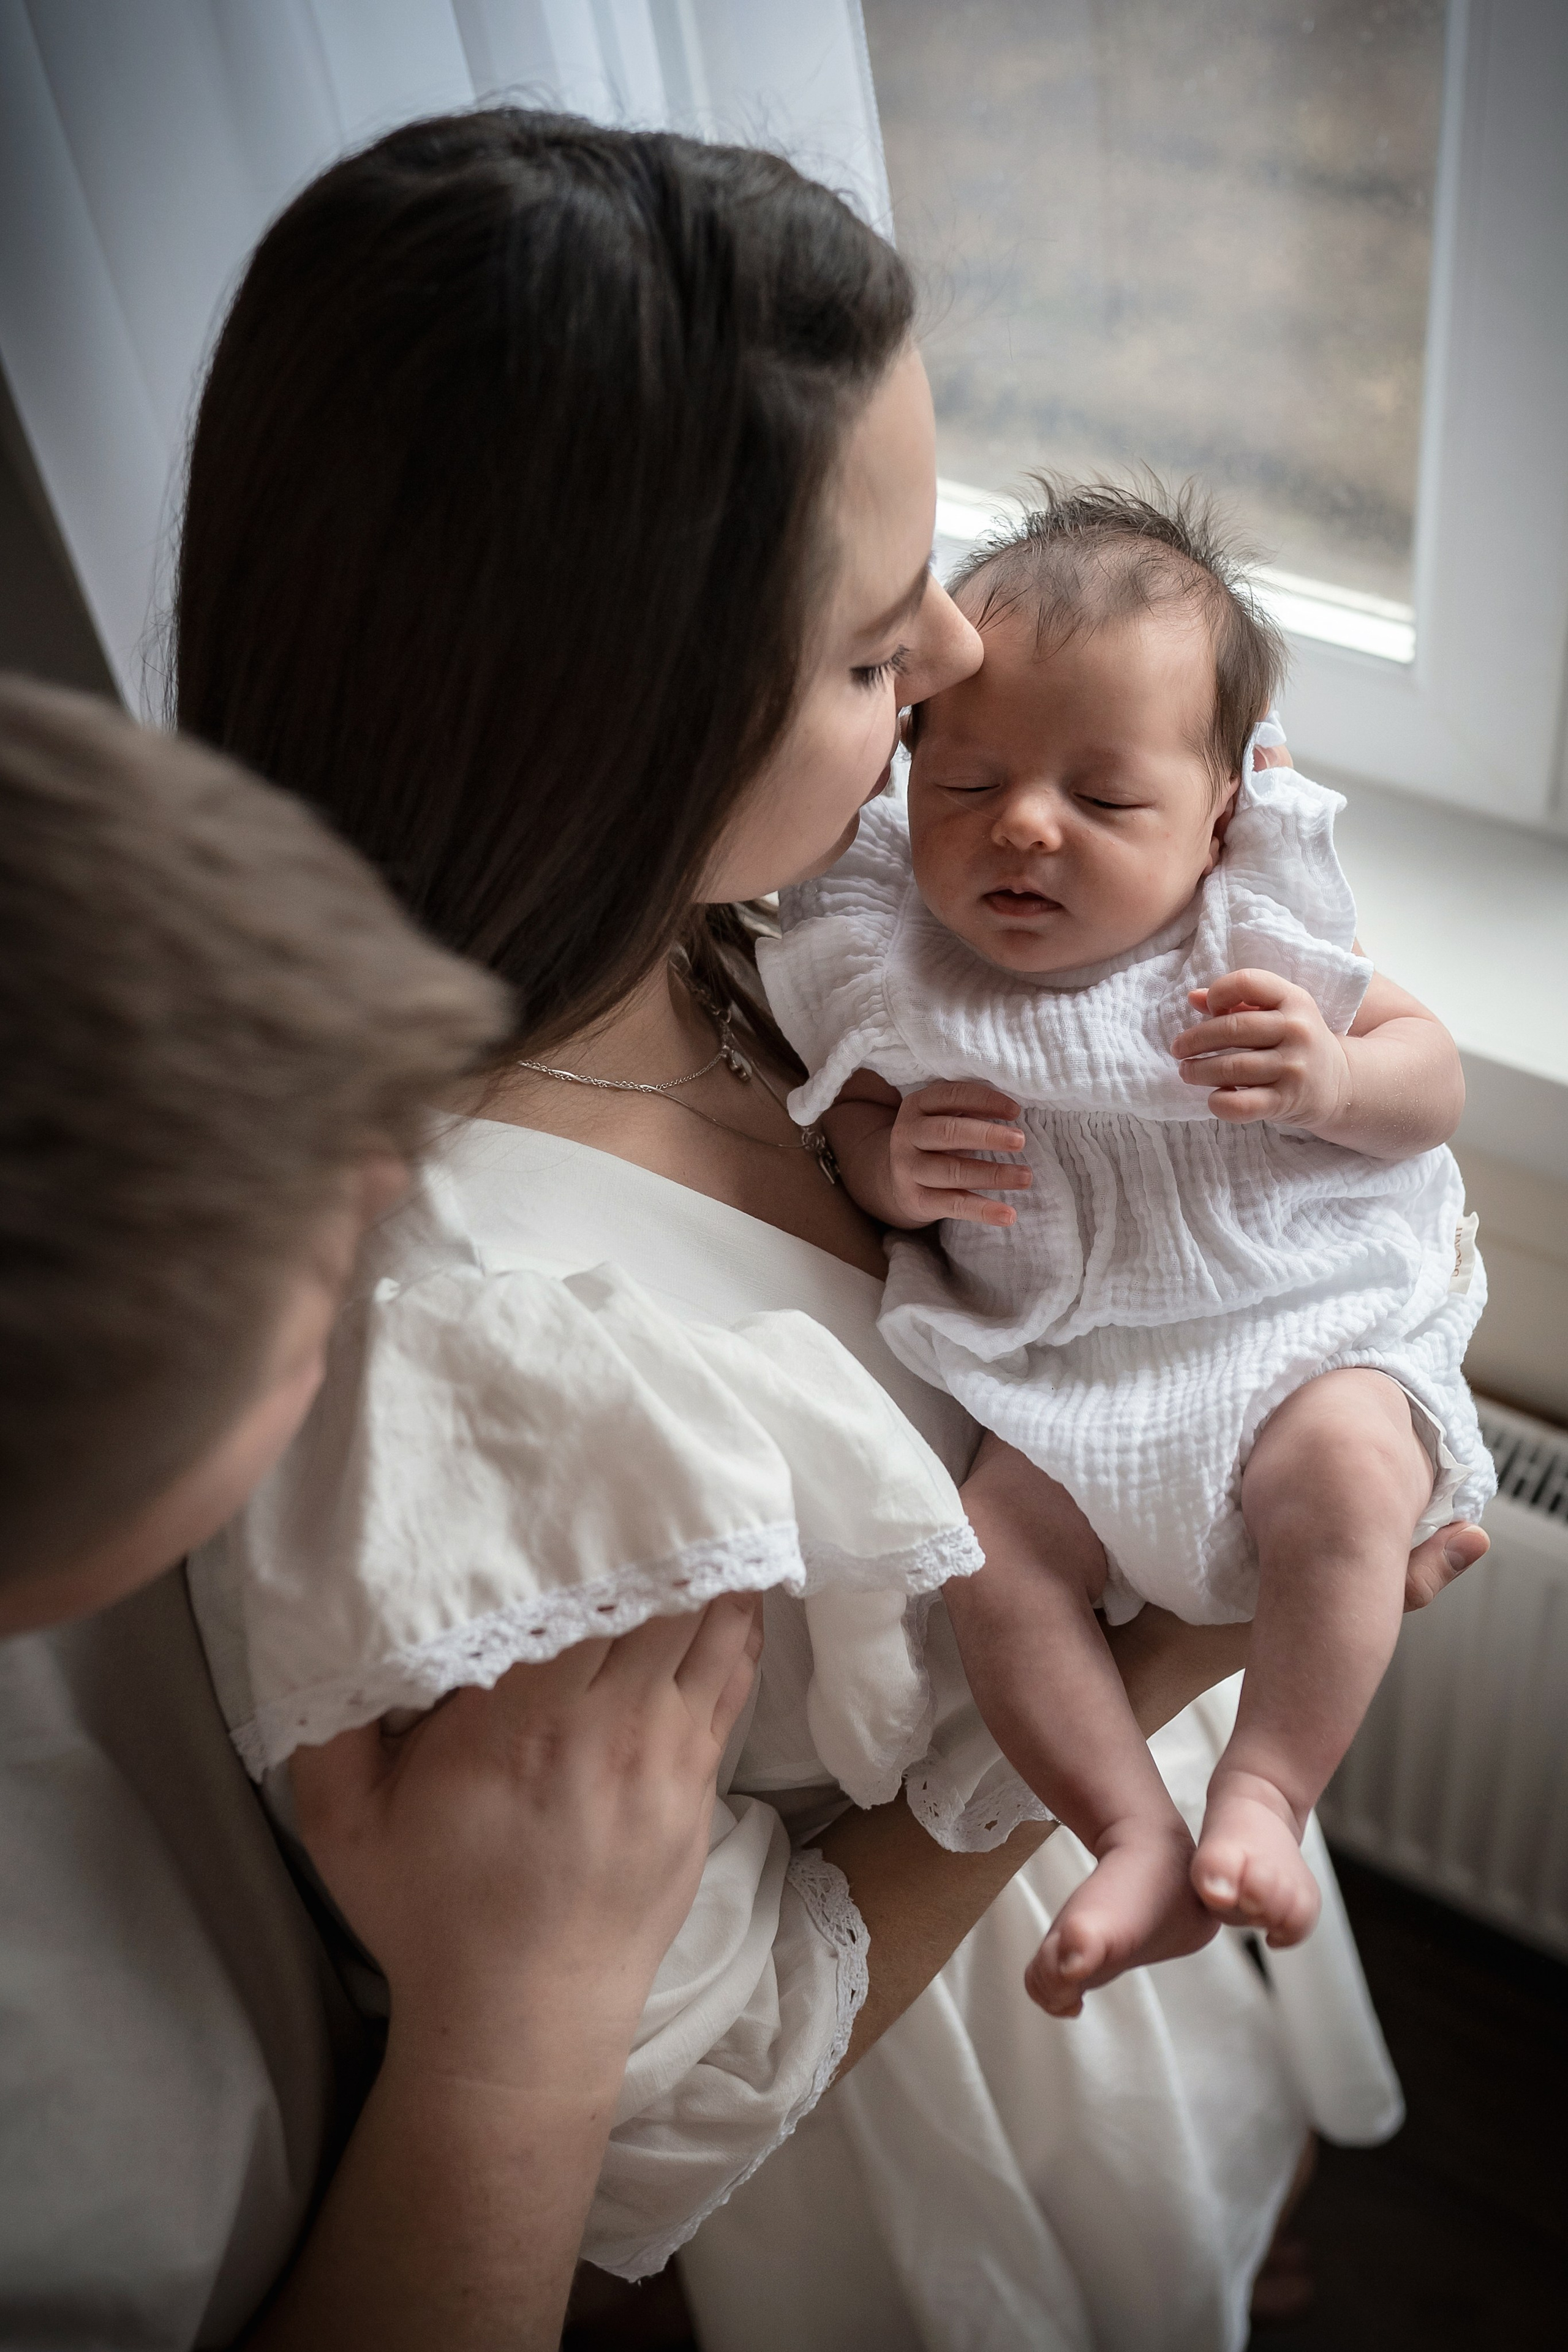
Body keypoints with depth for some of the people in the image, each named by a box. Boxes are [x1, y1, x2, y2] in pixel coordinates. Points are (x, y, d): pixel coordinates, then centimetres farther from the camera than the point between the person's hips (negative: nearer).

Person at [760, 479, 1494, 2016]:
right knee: (988, 1547, -16)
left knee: (1351, 1473, -28)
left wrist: (1333, 1082, -23)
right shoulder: (900, 977, -6)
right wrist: (889, 1167, -16)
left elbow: (1434, 1073, 0)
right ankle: (1139, 1841, -3)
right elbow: (852, 1119, 9)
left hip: (1307, 1323, -1)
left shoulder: (1253, 932, -8)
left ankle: (1263, 1793, -13)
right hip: (1064, 1373, 2)